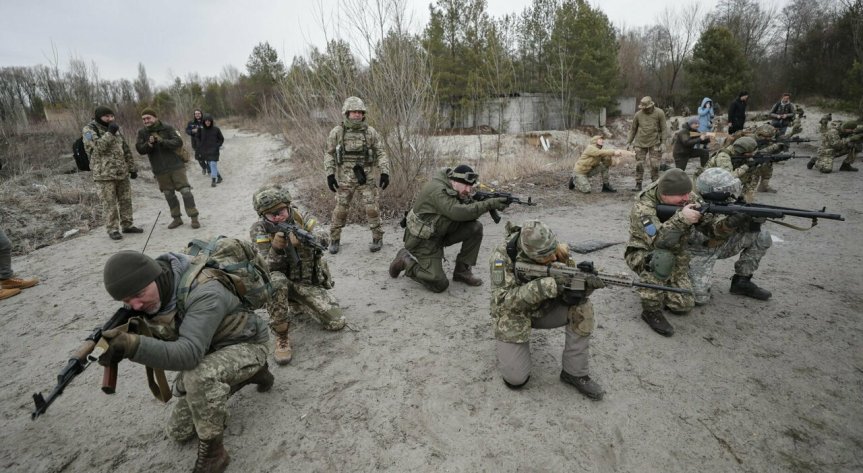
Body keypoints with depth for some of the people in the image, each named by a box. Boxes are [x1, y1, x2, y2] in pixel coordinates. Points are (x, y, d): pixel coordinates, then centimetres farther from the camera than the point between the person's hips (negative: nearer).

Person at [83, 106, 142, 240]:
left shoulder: (116, 128, 13)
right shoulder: (89, 130, -5)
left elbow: (126, 150, 17)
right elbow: (98, 147, -21)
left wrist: (132, 168, 14)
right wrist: (110, 133, -22)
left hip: (122, 172, 6)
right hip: (104, 173, -6)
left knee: (126, 200, 9)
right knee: (109, 203, -2)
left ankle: (127, 225, 20)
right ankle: (112, 229, 6)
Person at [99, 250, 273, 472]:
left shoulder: (204, 293, -37)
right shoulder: (153, 295, -12)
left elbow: (189, 353, -45)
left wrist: (132, 345, -58)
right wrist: (118, 340, -26)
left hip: (246, 345, -8)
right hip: (209, 351, 8)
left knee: (199, 376, -40)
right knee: (178, 431, 13)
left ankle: (212, 454, -17)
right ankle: (250, 372, 22)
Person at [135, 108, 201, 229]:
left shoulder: (167, 128, -4)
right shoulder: (142, 133, 5)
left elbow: (178, 142, -13)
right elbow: (140, 149, -3)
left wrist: (162, 141, -26)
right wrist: (149, 144, -22)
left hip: (176, 166, -3)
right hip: (160, 170, 4)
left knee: (185, 191, -6)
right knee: (169, 194, 11)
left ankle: (194, 218, 0)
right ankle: (177, 218, 22)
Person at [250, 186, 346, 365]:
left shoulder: (300, 217, -7)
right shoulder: (259, 230, -12)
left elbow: (324, 238, -23)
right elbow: (267, 268, -17)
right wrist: (276, 249, -37)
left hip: (309, 282, 3)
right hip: (283, 281, -2)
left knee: (337, 323, -5)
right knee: (276, 283, -40)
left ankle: (298, 304, 23)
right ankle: (281, 337, -20)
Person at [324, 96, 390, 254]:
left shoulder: (370, 132, -2)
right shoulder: (337, 132, -3)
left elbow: (381, 153, 0)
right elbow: (329, 154, 2)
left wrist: (385, 173, -9)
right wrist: (330, 174, -7)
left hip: (366, 177, 0)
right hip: (345, 178, 0)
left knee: (372, 208, -3)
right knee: (340, 209, 7)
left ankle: (377, 238, 14)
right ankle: (335, 240, 23)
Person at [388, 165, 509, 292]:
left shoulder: (458, 191, -1)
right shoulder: (437, 190, -28)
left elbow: (467, 210, 1)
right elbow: (458, 213, -39)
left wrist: (480, 202, -20)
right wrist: (489, 204, -39)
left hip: (442, 232, 8)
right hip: (423, 239, -8)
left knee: (475, 228, -12)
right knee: (439, 284, -14)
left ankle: (462, 271, 1)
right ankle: (406, 261, 8)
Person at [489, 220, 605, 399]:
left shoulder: (557, 251, -18)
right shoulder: (503, 256, -30)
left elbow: (570, 294, -15)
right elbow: (503, 301, -36)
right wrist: (544, 287, -46)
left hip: (543, 308, 4)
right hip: (513, 313, -4)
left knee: (582, 306, -22)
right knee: (516, 379, -13)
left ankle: (574, 372, -7)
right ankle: (507, 347, 20)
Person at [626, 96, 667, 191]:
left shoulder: (659, 113, -4)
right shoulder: (638, 114, 1)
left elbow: (663, 129, -3)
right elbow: (633, 129, 10)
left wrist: (663, 142, -8)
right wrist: (629, 142, 9)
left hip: (654, 143, -1)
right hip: (640, 143, 2)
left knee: (654, 165, -1)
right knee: (639, 164, 0)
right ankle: (638, 184, 9)